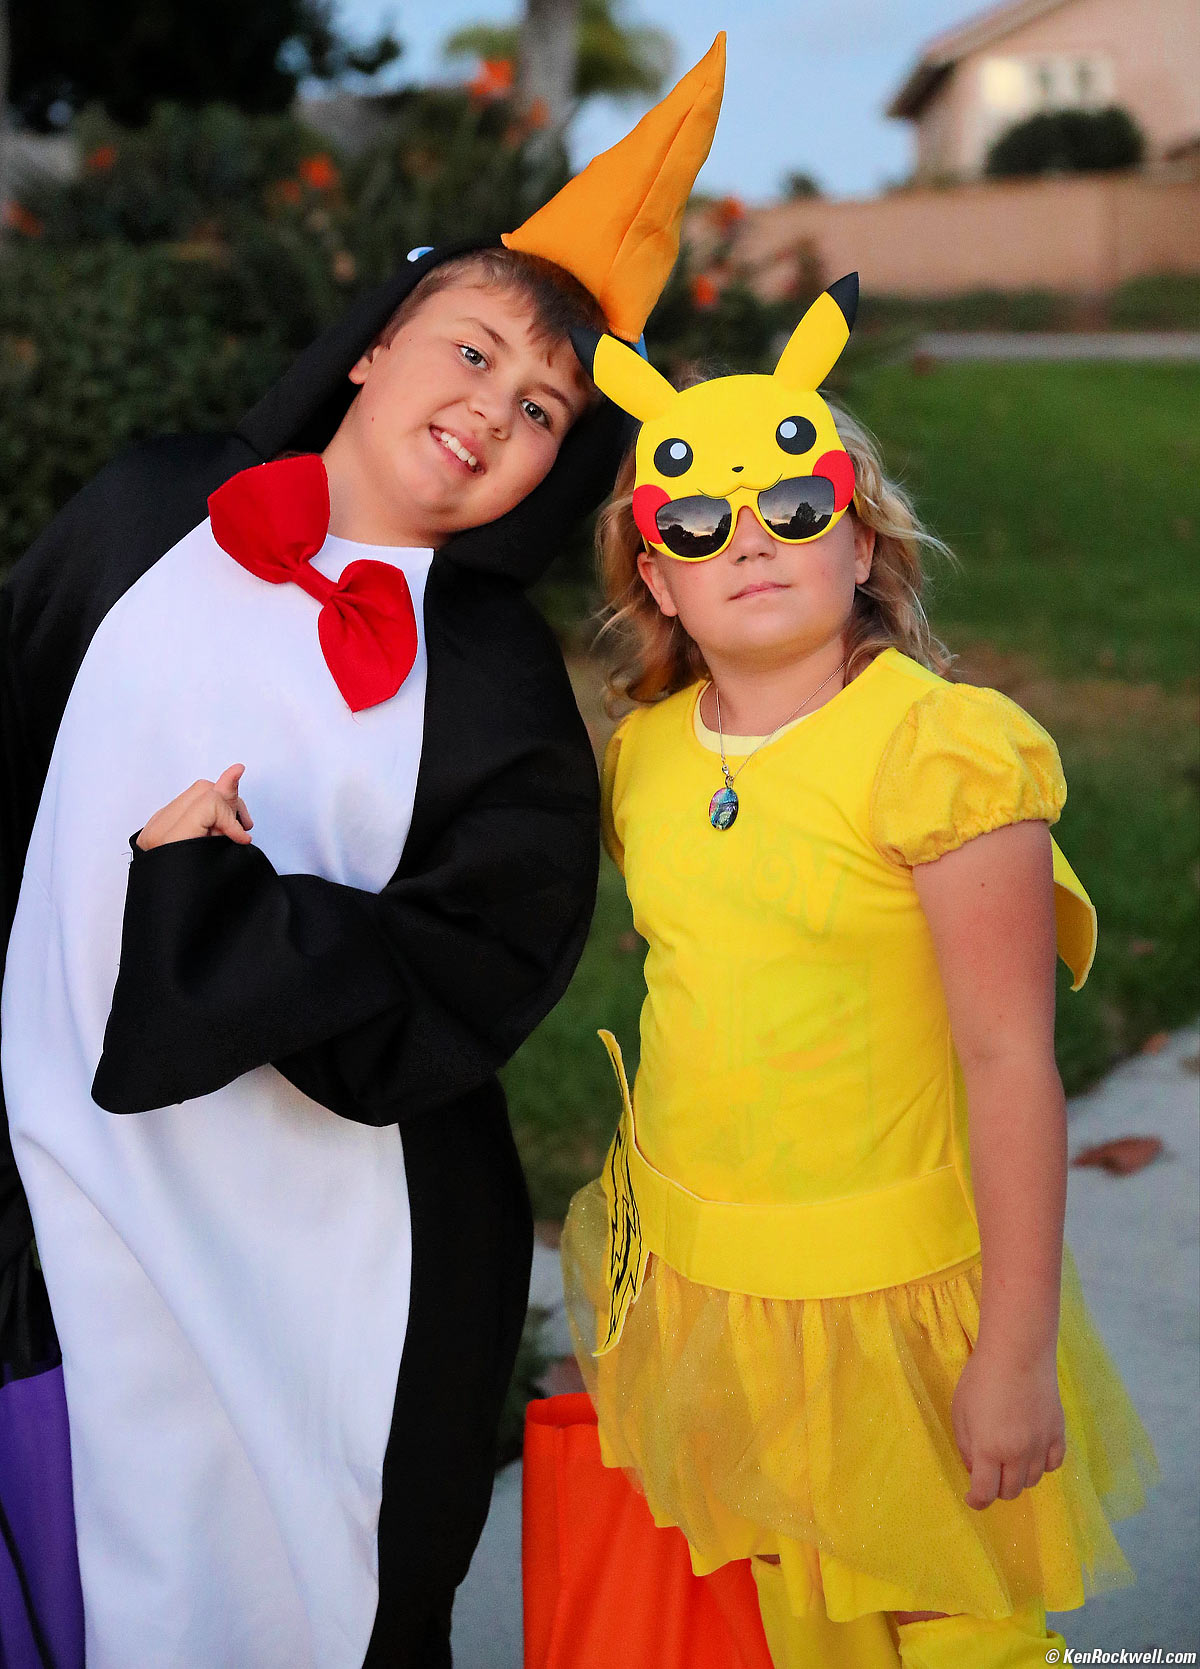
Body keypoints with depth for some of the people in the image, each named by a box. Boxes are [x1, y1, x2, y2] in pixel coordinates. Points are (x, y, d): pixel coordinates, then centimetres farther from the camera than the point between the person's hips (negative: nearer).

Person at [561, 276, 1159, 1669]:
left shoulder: (943, 748, -17)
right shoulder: (643, 754, 2)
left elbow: (1009, 1064, -17)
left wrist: (1019, 1352, -16)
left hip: (894, 1284, -5)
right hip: (701, 1277, 6)